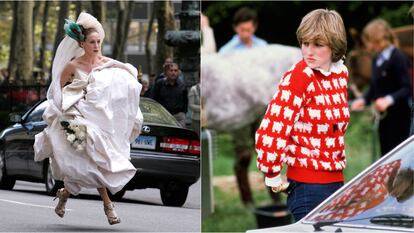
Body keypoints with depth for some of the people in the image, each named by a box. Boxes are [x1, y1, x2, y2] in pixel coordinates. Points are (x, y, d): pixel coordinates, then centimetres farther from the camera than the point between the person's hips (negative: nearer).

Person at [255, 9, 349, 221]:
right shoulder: (298, 78, -14)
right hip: (307, 186, -7)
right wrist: (273, 178, -12)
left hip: (336, 181, 7)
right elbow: (269, 132, -20)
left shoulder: (341, 73, 8)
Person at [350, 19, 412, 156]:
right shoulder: (377, 60, 12)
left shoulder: (397, 58, -13)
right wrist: (364, 100, 2)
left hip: (398, 117, -8)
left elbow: (407, 88, -18)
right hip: (383, 117, 8)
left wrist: (389, 100, -32)